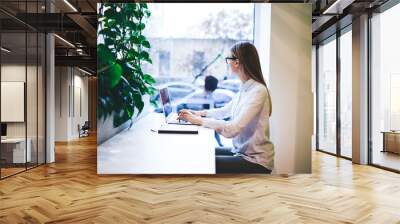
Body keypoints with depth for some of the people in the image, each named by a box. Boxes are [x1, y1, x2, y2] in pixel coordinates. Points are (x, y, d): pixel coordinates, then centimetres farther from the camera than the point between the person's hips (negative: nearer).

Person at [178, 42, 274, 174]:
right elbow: (225, 111, 20)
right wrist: (199, 113, 8)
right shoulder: (245, 89, 5)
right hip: (240, 152, 8)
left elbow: (231, 129, -31)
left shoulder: (258, 91, -23)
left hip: (255, 161, -8)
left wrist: (199, 120, -21)